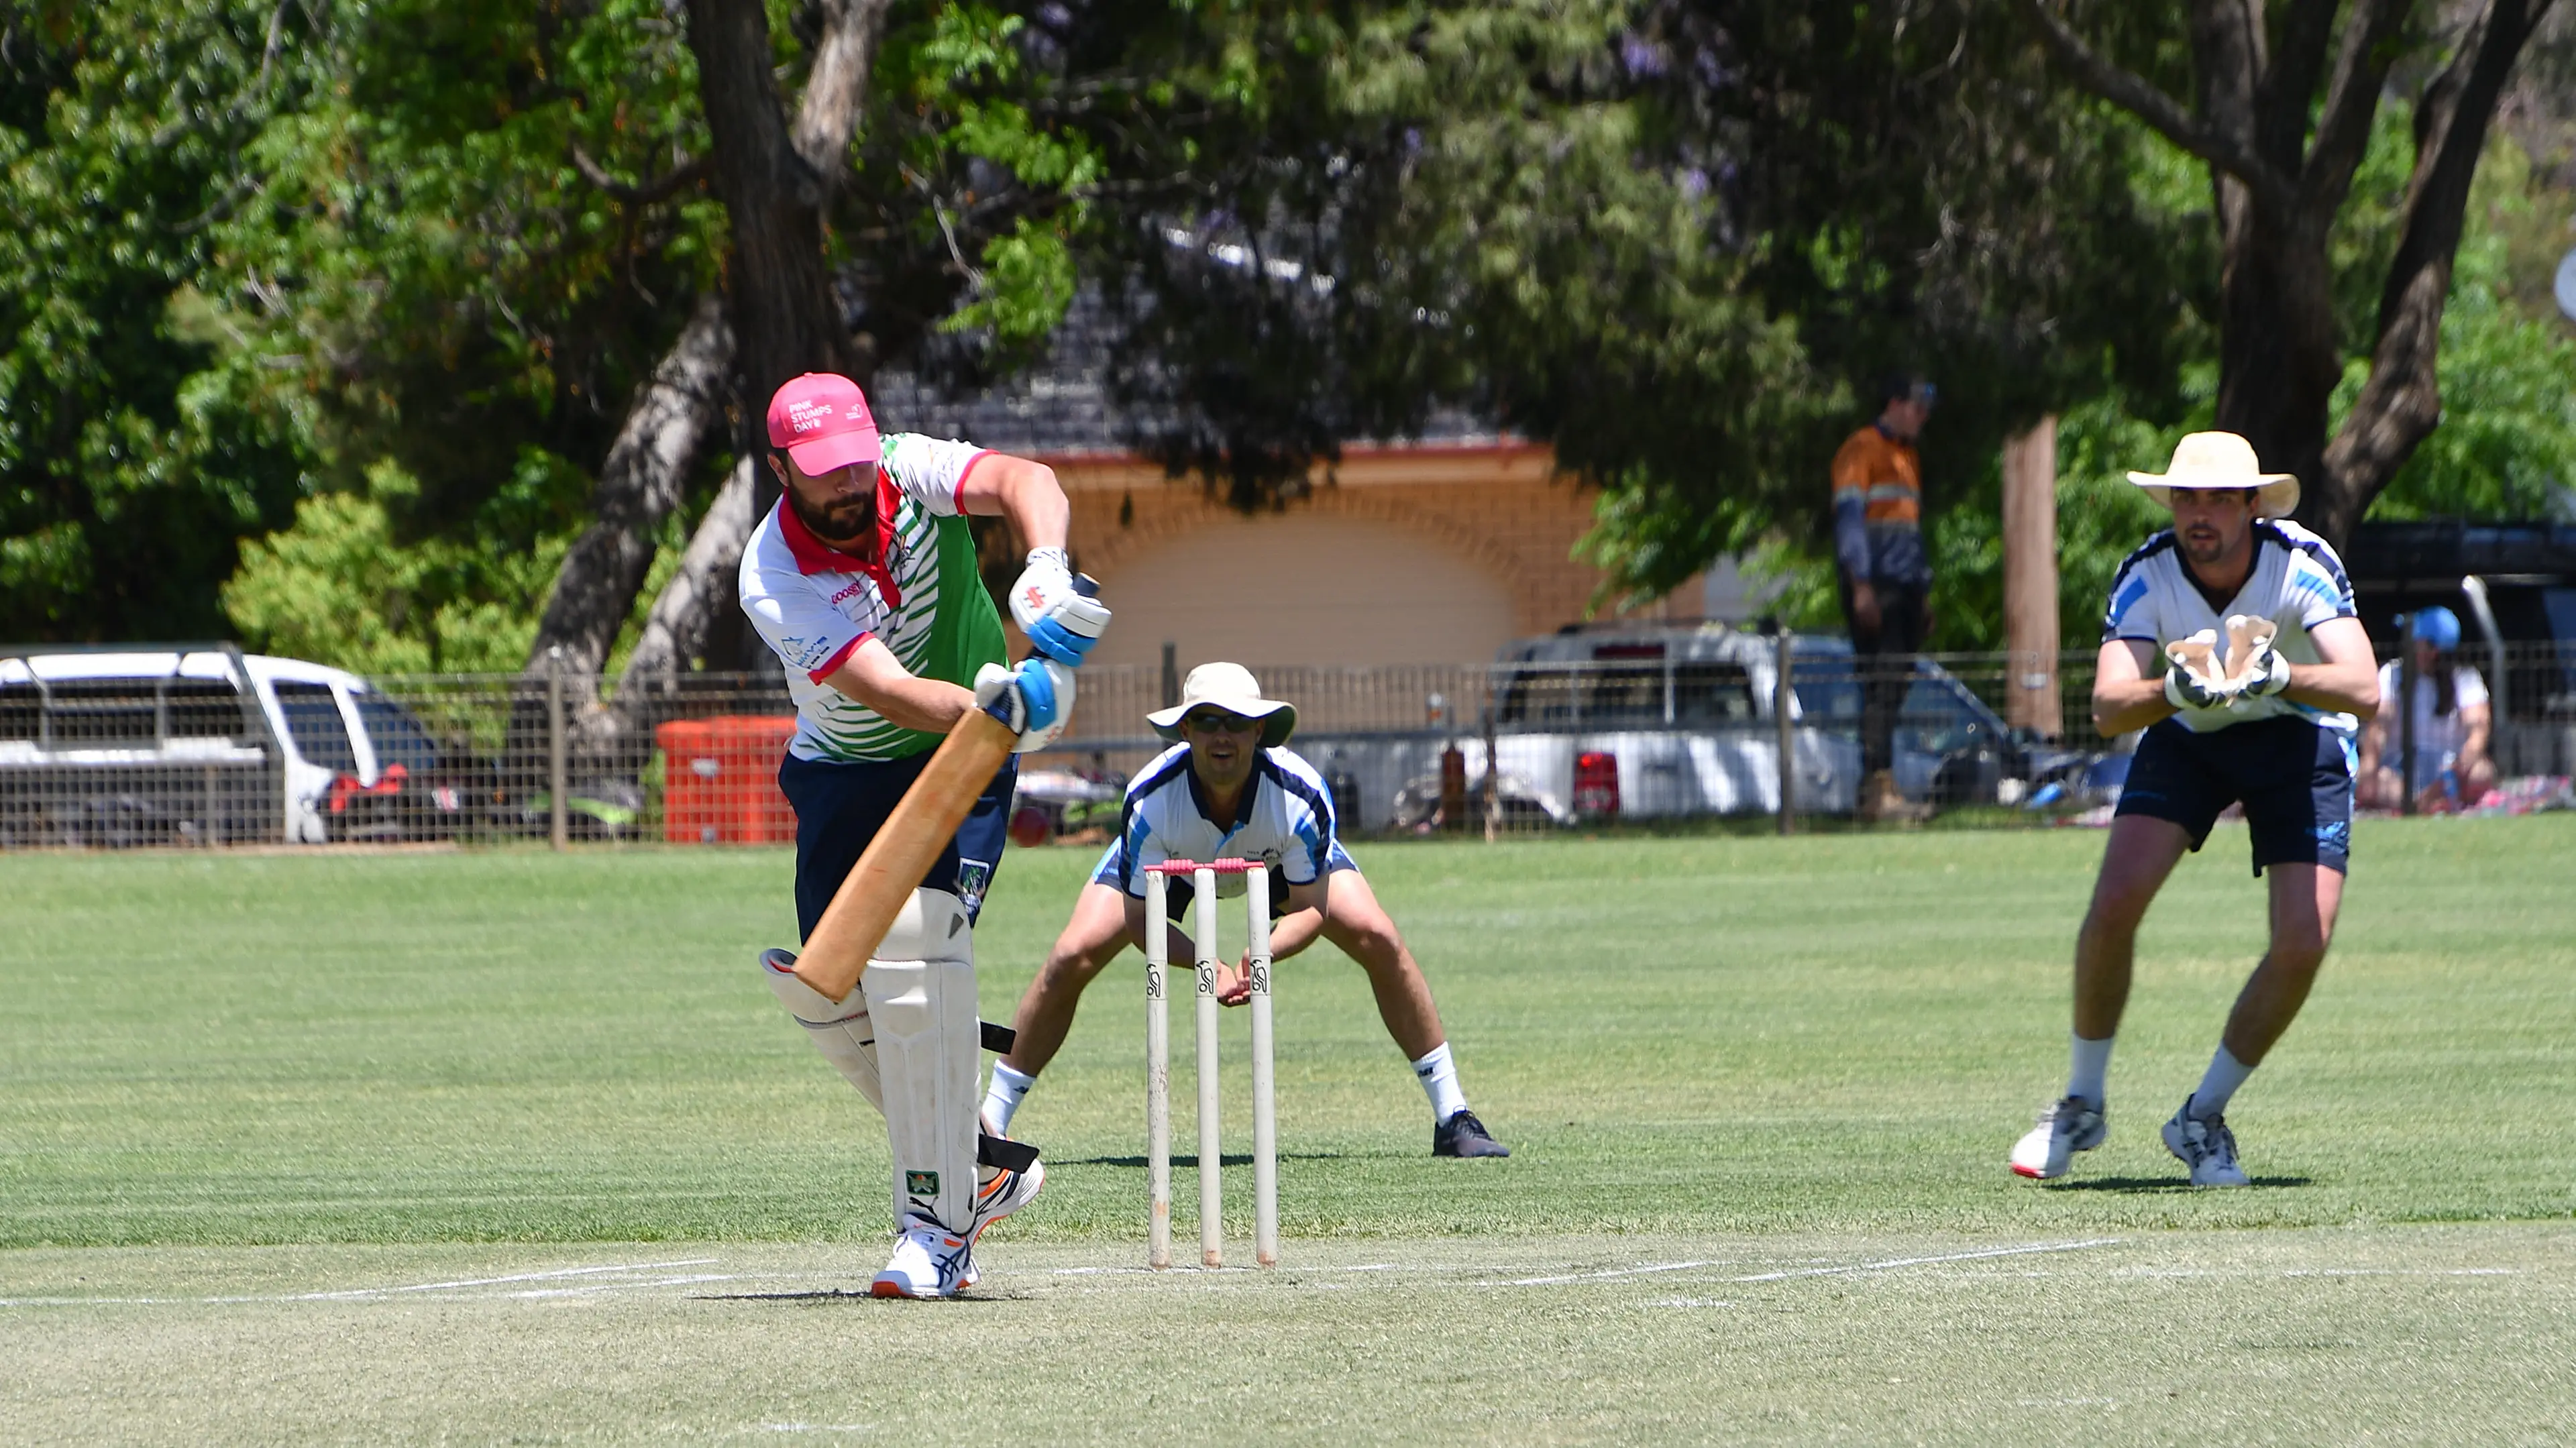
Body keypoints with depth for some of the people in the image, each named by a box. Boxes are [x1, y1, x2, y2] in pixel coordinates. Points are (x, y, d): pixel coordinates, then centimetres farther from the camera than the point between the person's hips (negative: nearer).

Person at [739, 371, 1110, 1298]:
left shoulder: (911, 474, -18)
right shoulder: (775, 581, -24)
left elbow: (1025, 482, -38)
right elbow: (894, 694, -37)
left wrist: (1046, 569, -59)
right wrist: (997, 706, -55)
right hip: (843, 771, 2)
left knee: (913, 935, -24)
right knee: (821, 985, -5)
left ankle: (941, 1221, -24)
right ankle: (981, 1165, 17)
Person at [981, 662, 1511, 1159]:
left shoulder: (1299, 795, -37)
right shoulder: (1150, 800, -38)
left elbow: (1309, 908, -25)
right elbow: (1140, 919, -28)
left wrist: (1263, 955, -47)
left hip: (1283, 865, 0)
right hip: (1170, 867, 0)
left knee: (1379, 941, -19)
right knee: (1072, 958, -19)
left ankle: (1452, 1117, -7)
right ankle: (990, 1121, -4)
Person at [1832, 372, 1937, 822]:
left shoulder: (1908, 458, 24)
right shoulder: (1861, 450, -4)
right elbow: (1849, 517, -12)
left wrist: (1925, 593, 23)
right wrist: (1861, 586, -19)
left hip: (1904, 589, 9)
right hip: (1874, 589, -9)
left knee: (1896, 685, 5)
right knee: (1881, 686, -14)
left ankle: (1877, 788, 6)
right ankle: (1879, 788, -18)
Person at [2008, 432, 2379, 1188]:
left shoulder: (2304, 565, -28)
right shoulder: (2146, 576, -23)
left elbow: (2363, 689, -39)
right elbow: (2107, 707, -33)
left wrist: (2281, 677, -57)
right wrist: (2174, 691, -54)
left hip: (2300, 734, -1)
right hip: (2186, 734, 1)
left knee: (2303, 943, -17)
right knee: (2115, 902, -19)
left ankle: (2202, 1118, 5)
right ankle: (2081, 1104, 2)